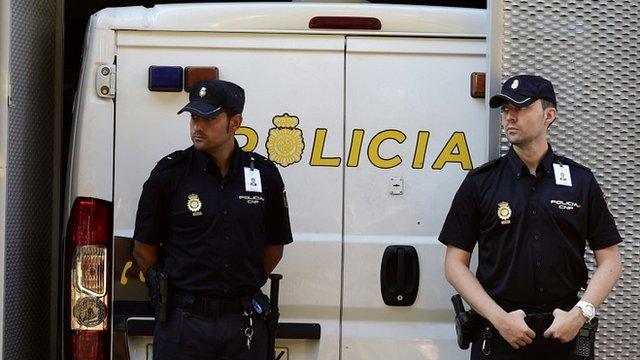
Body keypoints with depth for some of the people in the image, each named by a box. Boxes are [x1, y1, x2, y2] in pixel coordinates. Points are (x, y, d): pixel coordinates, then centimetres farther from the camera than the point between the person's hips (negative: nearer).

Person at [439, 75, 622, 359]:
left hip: (564, 334, 1)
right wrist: (500, 318, -11)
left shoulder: (581, 181, 5)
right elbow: (455, 264, -1)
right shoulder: (480, 182, 2)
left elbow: (609, 261, 4)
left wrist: (581, 313, -11)